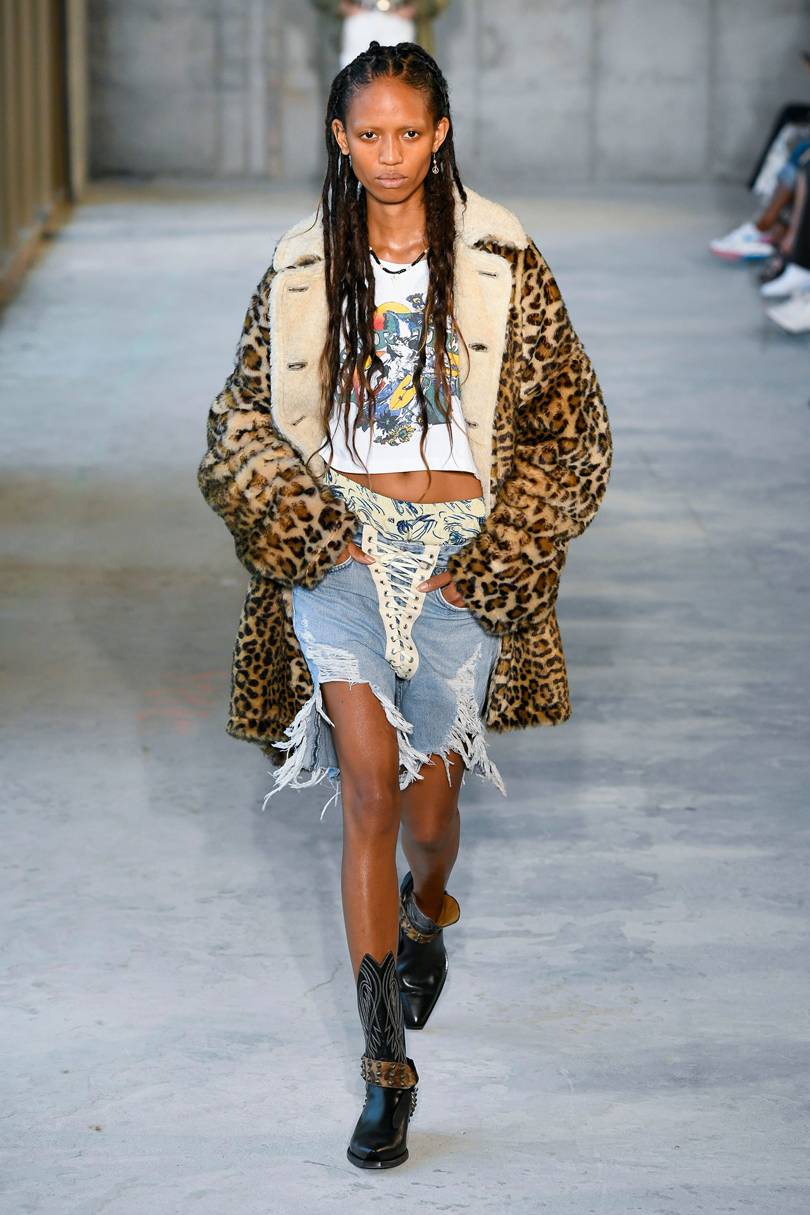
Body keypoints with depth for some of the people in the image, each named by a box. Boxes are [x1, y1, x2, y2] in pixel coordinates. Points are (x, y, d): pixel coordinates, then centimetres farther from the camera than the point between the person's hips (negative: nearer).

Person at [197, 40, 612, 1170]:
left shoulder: (502, 261, 1)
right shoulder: (304, 270, 6)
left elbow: (570, 429, 3)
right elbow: (242, 423, 11)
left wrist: (487, 558, -6)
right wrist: (305, 524, -7)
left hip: (466, 550, 0)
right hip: (342, 540, 0)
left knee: (429, 803, 2)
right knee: (371, 784, -15)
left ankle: (427, 908, 42)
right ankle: (386, 1065, -9)